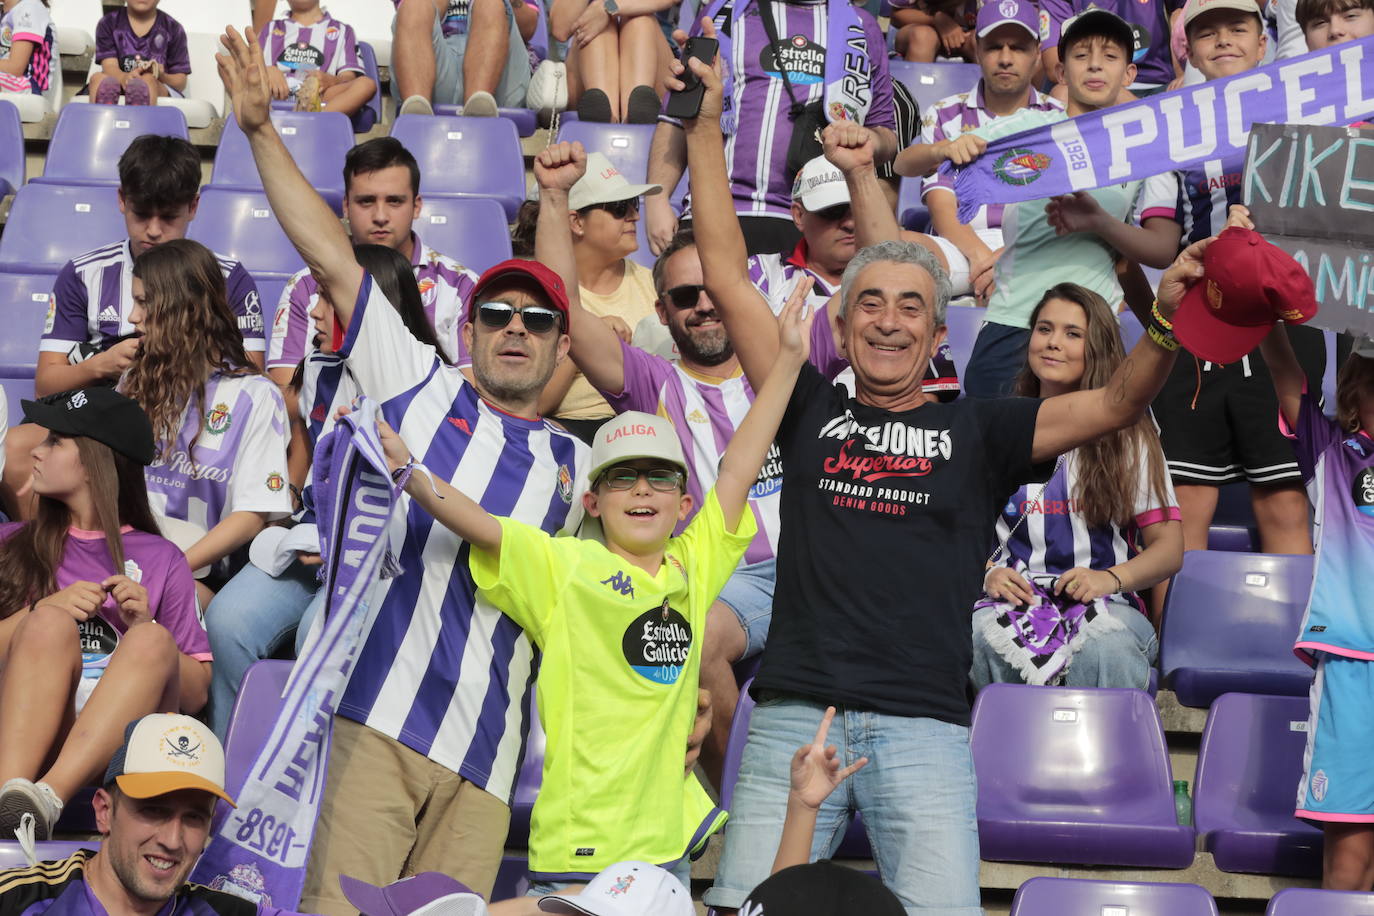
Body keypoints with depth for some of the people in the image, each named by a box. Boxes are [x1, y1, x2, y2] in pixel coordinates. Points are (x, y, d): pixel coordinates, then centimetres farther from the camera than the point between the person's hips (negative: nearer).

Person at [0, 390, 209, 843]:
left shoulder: (161, 559, 20)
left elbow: (196, 694, 13)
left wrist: (144, 627, -3)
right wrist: (42, 614, -4)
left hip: (120, 740, 0)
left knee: (153, 642, -29)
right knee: (50, 624, -27)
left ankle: (46, 798, -48)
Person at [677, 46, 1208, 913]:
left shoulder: (976, 430, 13)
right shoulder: (813, 411, 14)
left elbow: (1117, 403, 4)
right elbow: (726, 276, 14)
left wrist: (1167, 320, -16)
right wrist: (706, 127, 13)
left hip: (925, 731, 0)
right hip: (795, 714, 1)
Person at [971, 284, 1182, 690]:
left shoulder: (1129, 437, 13)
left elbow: (1169, 546, 8)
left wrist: (1112, 578, -13)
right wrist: (986, 574, -8)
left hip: (1104, 608, -1)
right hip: (1012, 597, 1)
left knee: (1105, 652, -39)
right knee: (986, 640, -37)